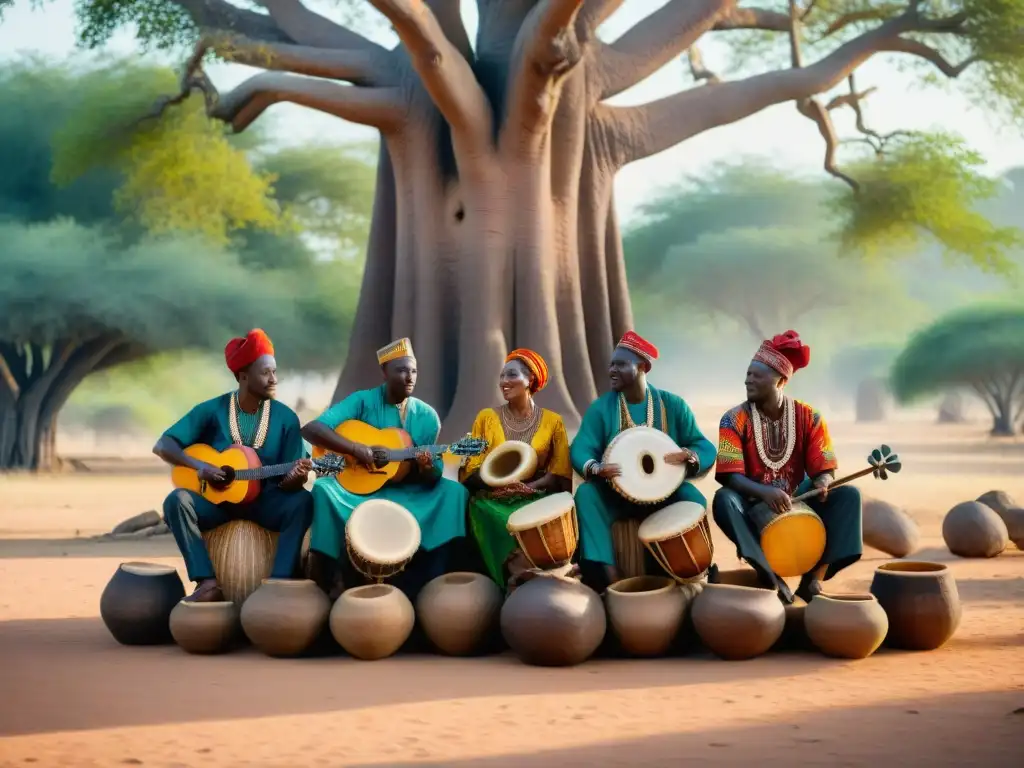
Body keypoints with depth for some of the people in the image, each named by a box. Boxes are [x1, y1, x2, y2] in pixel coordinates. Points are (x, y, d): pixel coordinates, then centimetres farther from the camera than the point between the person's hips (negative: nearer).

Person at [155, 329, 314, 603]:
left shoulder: (285, 417, -3)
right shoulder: (211, 410, -5)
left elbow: (288, 481, -5)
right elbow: (162, 445, -8)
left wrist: (296, 477, -30)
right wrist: (199, 465, -24)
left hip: (265, 500, 0)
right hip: (217, 499, 0)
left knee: (302, 502, -31)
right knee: (177, 501, -30)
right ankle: (208, 583, -32)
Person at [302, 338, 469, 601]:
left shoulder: (427, 415, 3)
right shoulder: (363, 401, -6)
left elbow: (434, 476, 2)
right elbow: (310, 429, -16)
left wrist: (428, 469, -22)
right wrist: (355, 449, -26)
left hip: (409, 494, 3)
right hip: (358, 488, -2)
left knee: (454, 491, -22)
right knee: (324, 490, -33)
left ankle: (418, 588, -21)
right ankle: (335, 587, -22)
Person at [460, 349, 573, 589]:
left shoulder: (552, 421, 8)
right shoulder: (487, 417, 10)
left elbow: (560, 472, 2)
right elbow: (471, 468, 4)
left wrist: (529, 487, -15)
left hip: (535, 499, 0)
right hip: (493, 500, 0)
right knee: (507, 527, -33)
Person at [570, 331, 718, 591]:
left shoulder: (672, 404, -1)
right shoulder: (600, 407, -2)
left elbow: (705, 448, -3)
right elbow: (580, 448, -12)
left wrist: (688, 455, -27)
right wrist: (595, 468, -35)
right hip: (615, 492, 0)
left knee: (694, 499, -30)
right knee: (586, 494, -30)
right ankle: (606, 576, -34)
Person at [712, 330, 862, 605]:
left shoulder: (808, 417, -3)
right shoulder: (735, 420, -9)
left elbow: (823, 468, -4)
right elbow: (729, 476, -18)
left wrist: (822, 484, -29)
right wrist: (765, 492, -36)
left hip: (797, 501, 2)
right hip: (754, 504, -2)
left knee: (848, 494, -19)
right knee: (724, 500, -34)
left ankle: (813, 578, -21)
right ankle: (770, 576, -34)